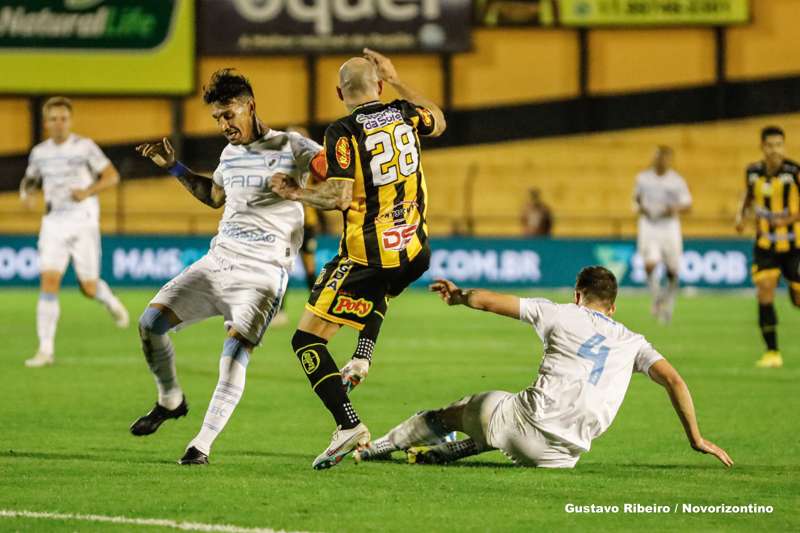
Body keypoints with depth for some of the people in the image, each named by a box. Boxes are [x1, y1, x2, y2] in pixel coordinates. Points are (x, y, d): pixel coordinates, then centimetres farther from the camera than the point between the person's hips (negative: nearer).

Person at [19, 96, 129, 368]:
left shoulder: (84, 146, -5)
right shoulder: (39, 152, 7)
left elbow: (112, 176, -5)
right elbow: (30, 179, 22)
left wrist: (88, 191, -23)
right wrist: (26, 193, -2)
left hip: (83, 223, -3)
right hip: (53, 224, 3)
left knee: (88, 288, 0)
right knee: (49, 282, -13)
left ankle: (111, 302, 38)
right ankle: (46, 350, -13)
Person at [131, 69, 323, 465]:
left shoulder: (291, 148, -5)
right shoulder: (230, 154, 15)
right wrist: (174, 168, 24)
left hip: (263, 273, -6)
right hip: (218, 262, 6)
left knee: (235, 354, -21)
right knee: (151, 322, -6)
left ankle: (202, 445, -12)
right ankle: (170, 401, 17)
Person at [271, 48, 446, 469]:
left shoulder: (344, 131, -12)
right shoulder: (405, 114, 4)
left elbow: (340, 197, -19)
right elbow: (438, 122, 28)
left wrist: (295, 193, -3)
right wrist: (398, 81, 32)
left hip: (367, 256, -6)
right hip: (414, 253, 6)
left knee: (307, 339, -1)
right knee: (380, 288, 42)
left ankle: (348, 424, -15)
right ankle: (362, 358, 24)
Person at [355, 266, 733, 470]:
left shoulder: (560, 313, 10)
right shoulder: (632, 343, 15)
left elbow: (490, 301, 10)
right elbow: (673, 380, 3)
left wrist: (459, 296, 32)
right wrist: (696, 438, 8)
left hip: (523, 417, -2)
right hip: (563, 454, 2)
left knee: (450, 414, 26)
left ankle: (375, 448, 36)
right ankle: (437, 453, 38)